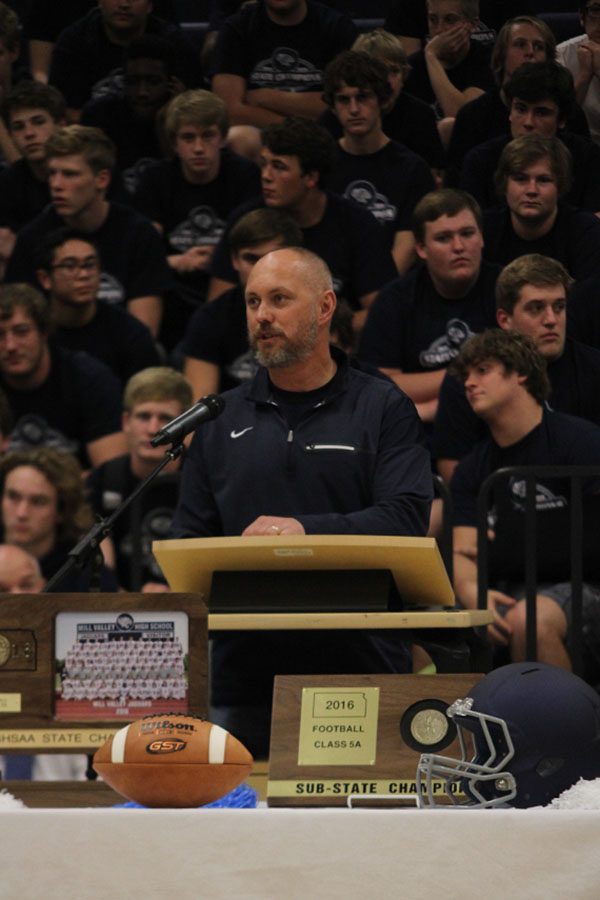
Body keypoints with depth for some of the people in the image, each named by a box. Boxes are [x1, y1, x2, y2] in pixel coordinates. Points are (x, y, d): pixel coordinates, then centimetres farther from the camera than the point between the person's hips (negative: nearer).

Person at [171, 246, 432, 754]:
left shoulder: (384, 408, 6)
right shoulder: (223, 420, 16)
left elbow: (408, 517, -7)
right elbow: (190, 538, 16)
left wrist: (306, 530, -19)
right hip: (244, 670, 3)